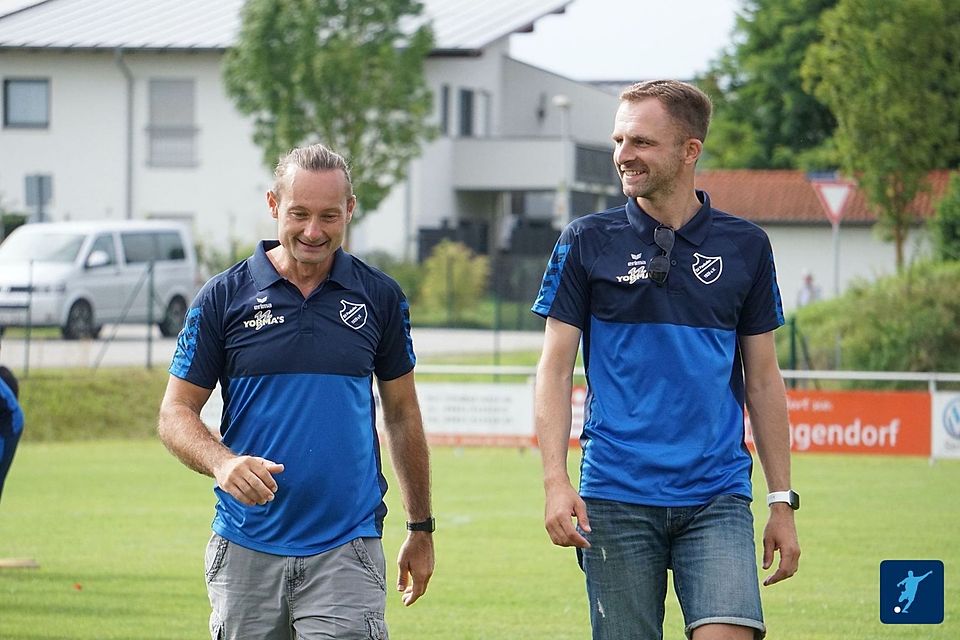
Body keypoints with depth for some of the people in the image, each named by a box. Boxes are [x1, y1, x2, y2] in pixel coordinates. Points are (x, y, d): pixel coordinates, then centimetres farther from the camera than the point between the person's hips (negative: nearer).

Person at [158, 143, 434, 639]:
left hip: (346, 550, -1)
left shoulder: (380, 297, 6)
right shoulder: (224, 297, 2)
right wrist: (223, 464, -18)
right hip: (246, 549, 1)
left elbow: (402, 414, 15)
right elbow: (176, 412, 2)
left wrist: (420, 528, 16)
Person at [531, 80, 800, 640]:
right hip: (616, 497, 0)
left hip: (718, 495, 0)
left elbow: (763, 379, 12)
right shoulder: (587, 242, 4)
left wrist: (783, 501, 9)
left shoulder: (745, 246, 7)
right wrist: (556, 481, -9)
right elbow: (556, 368, 3)